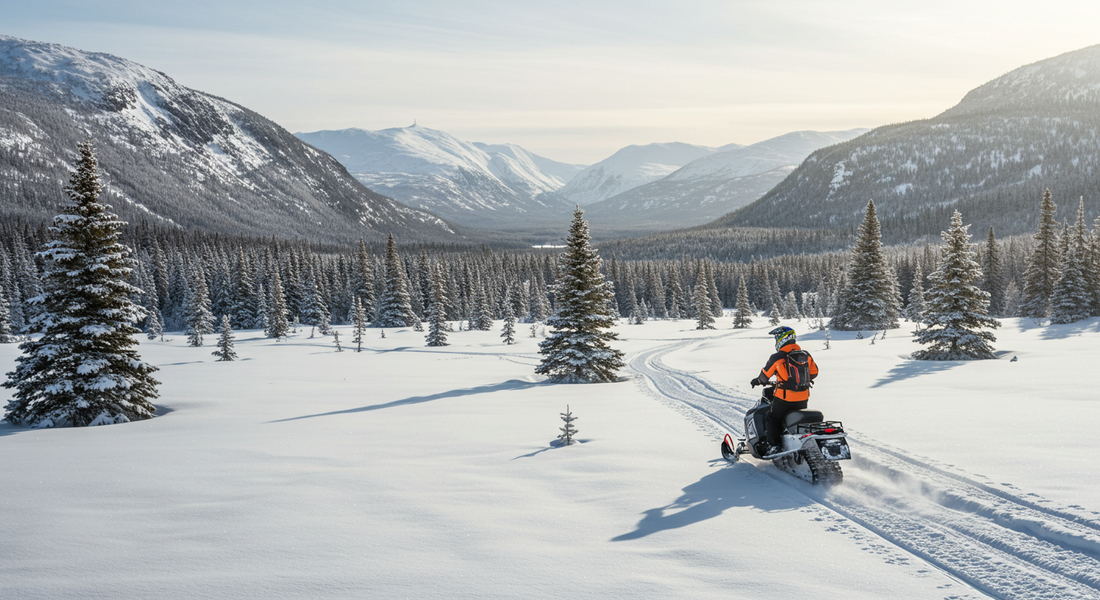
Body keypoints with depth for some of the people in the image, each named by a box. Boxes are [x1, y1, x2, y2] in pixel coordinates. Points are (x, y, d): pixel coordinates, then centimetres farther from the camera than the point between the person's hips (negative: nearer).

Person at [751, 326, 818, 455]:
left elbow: (765, 374, -1)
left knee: (774, 418, 12)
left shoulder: (777, 357, -12)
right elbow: (814, 373, 14)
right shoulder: (806, 355, 3)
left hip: (784, 398, -5)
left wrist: (758, 381, 20)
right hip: (803, 399, 5)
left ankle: (774, 445, 4)